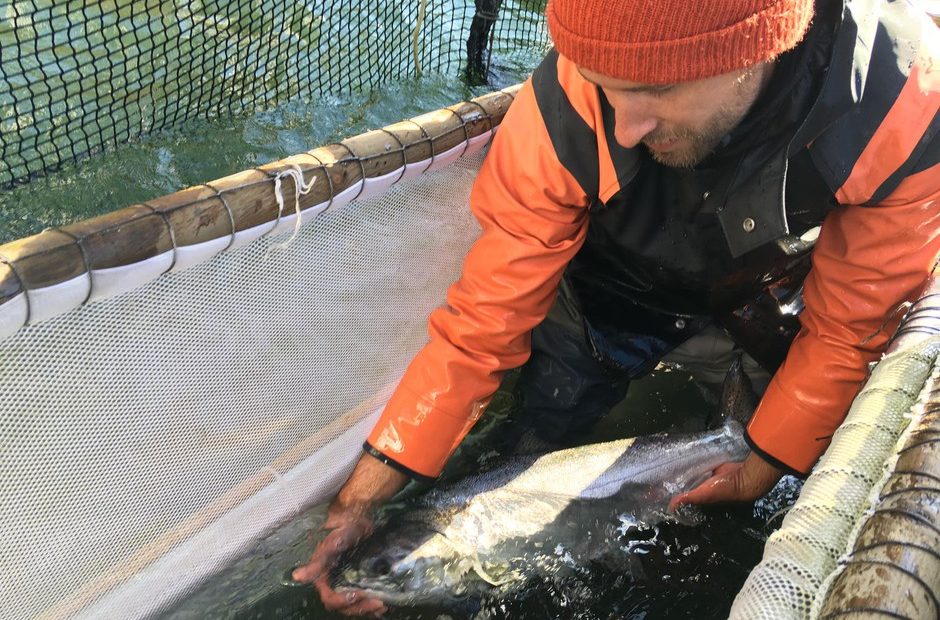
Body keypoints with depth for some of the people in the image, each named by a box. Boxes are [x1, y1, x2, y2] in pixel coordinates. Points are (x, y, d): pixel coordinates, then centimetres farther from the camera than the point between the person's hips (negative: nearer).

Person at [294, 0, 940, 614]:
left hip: (778, 278, 1)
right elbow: (486, 317, -30)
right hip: (626, 279, 0)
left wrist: (759, 475, -19)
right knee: (550, 416, -8)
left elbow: (844, 330, -23)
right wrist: (361, 498, -31)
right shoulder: (567, 106, -37)